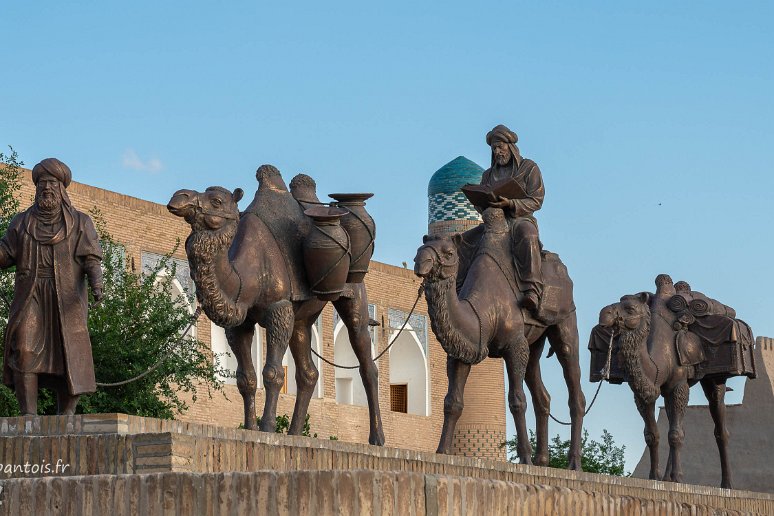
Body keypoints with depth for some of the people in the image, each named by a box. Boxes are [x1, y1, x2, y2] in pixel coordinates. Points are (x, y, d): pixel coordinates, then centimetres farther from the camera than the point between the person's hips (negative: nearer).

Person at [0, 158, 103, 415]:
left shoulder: (80, 223, 9)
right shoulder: (22, 222, 16)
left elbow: (91, 258, -2)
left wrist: (96, 282, -22)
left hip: (66, 301, -1)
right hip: (31, 299, 1)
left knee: (69, 359, -8)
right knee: (24, 350, -18)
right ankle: (29, 418, -22)